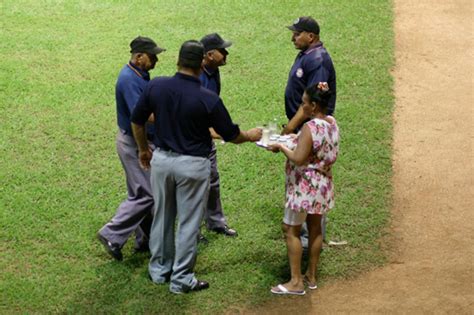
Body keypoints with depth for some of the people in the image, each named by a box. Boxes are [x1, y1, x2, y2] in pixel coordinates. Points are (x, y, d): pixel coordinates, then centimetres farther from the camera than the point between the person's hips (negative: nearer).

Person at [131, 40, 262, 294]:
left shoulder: (156, 86, -8)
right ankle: (181, 279, 15)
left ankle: (159, 269, 32)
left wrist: (143, 149, 19)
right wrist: (250, 135, 15)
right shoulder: (208, 99, -17)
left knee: (162, 217, 19)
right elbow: (231, 134, -6)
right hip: (192, 165, -4)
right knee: (188, 222, 7)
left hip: (161, 159, 4)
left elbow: (137, 121, 3)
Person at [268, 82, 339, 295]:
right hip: (323, 184, 9)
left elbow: (298, 159, -26)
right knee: (315, 228, 18)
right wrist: (298, 140, 13)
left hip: (305, 186, -9)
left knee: (291, 230, 2)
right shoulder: (332, 123, 2)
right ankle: (311, 275, 28)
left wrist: (281, 147, -13)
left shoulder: (310, 128, -24)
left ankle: (296, 281, 4)